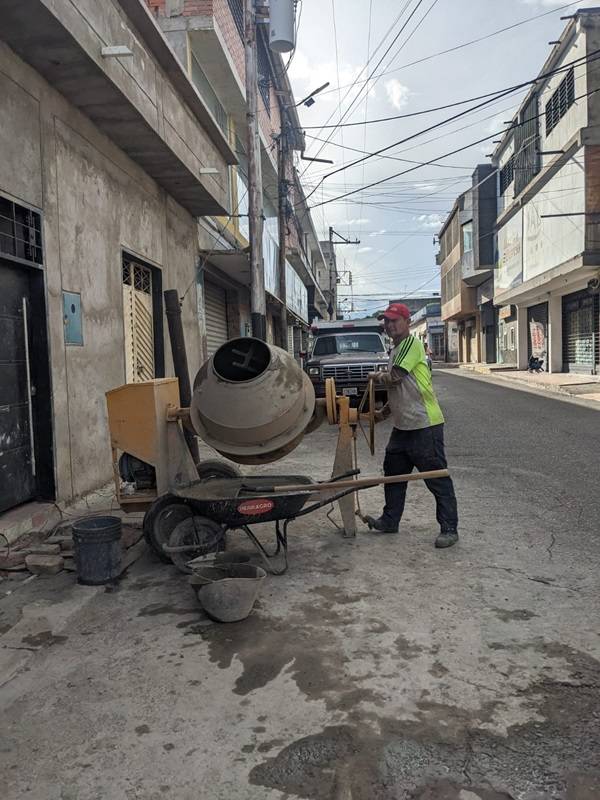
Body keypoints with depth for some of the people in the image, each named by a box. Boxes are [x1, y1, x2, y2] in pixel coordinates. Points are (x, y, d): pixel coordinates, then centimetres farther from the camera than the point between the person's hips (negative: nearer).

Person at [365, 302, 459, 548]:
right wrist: (384, 412, 20)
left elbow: (394, 378, -17)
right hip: (403, 426, 11)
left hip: (425, 426, -10)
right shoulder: (395, 350, 18)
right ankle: (390, 521, 32)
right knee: (394, 472, 19)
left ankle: (449, 529, 6)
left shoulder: (411, 343, -12)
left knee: (438, 479, -3)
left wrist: (375, 376, 3)